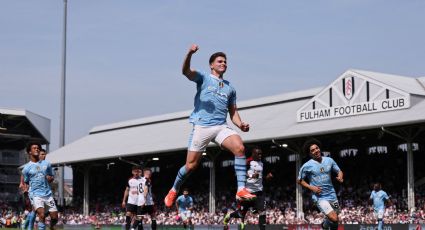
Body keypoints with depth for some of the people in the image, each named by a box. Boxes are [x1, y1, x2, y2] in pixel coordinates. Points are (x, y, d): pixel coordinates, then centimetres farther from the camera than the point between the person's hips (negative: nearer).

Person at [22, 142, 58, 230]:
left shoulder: (46, 164, 10)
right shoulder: (27, 168, 2)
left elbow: (52, 177, 19)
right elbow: (26, 183, 12)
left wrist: (50, 178, -3)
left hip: (48, 194, 3)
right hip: (35, 195, -3)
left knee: (54, 217, 2)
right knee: (42, 215, -24)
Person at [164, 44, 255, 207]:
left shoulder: (230, 88, 22)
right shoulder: (204, 78, 8)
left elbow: (233, 111, 24)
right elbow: (186, 71, -12)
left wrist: (240, 125, 2)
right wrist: (190, 54, -33)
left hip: (221, 127, 3)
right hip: (201, 126, -3)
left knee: (239, 147, -25)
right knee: (191, 165, 0)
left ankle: (241, 189, -26)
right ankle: (174, 191, 27)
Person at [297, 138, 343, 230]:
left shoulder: (329, 160, 3)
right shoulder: (307, 166, -7)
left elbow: (339, 171, 14)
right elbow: (300, 180, 2)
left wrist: (340, 177, -10)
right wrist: (311, 187, -12)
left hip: (332, 195, 5)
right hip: (319, 197, -5)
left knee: (335, 222, 9)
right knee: (334, 219, -19)